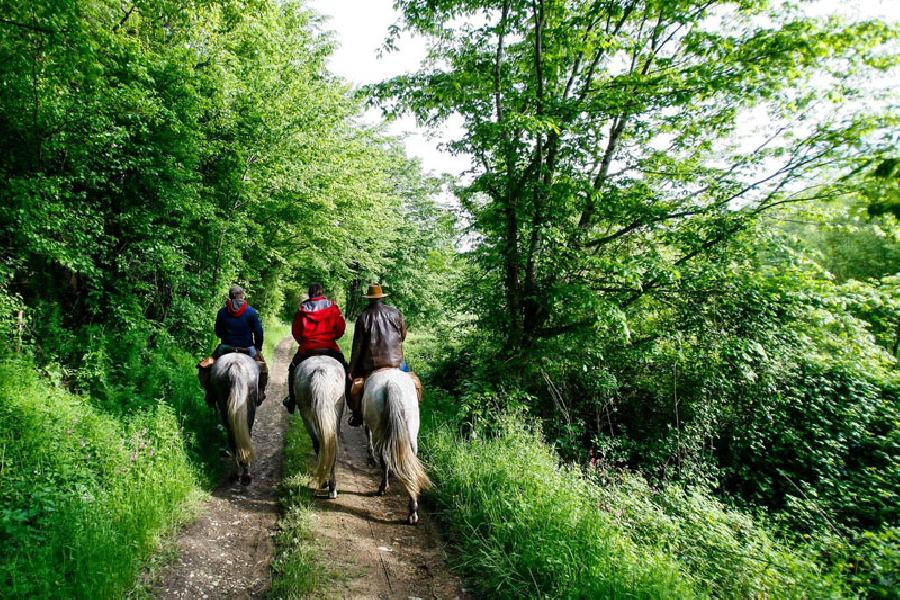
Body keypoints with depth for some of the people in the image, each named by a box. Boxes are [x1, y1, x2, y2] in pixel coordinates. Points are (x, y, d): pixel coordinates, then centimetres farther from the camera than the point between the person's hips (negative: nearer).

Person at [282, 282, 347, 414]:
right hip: (330, 347, -1)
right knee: (344, 368, 19)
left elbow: (295, 331, 3)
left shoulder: (302, 309, 1)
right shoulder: (332, 306, -1)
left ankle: (291, 400, 26)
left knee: (293, 369, 25)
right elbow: (341, 327, -1)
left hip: (307, 348, 1)